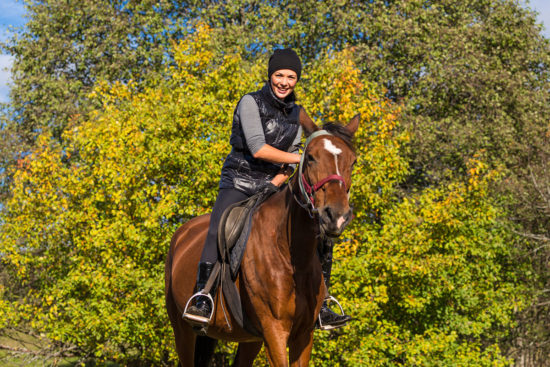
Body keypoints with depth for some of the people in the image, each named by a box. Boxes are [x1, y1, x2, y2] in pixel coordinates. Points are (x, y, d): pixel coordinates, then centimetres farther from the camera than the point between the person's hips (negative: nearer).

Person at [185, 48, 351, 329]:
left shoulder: (295, 113, 10)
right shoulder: (251, 103, -8)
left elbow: (288, 161, 9)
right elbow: (257, 148, -20)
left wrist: (274, 184, -10)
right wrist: (301, 158, -15)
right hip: (238, 183, -6)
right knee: (218, 234, -32)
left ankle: (318, 307, 6)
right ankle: (202, 300, -26)